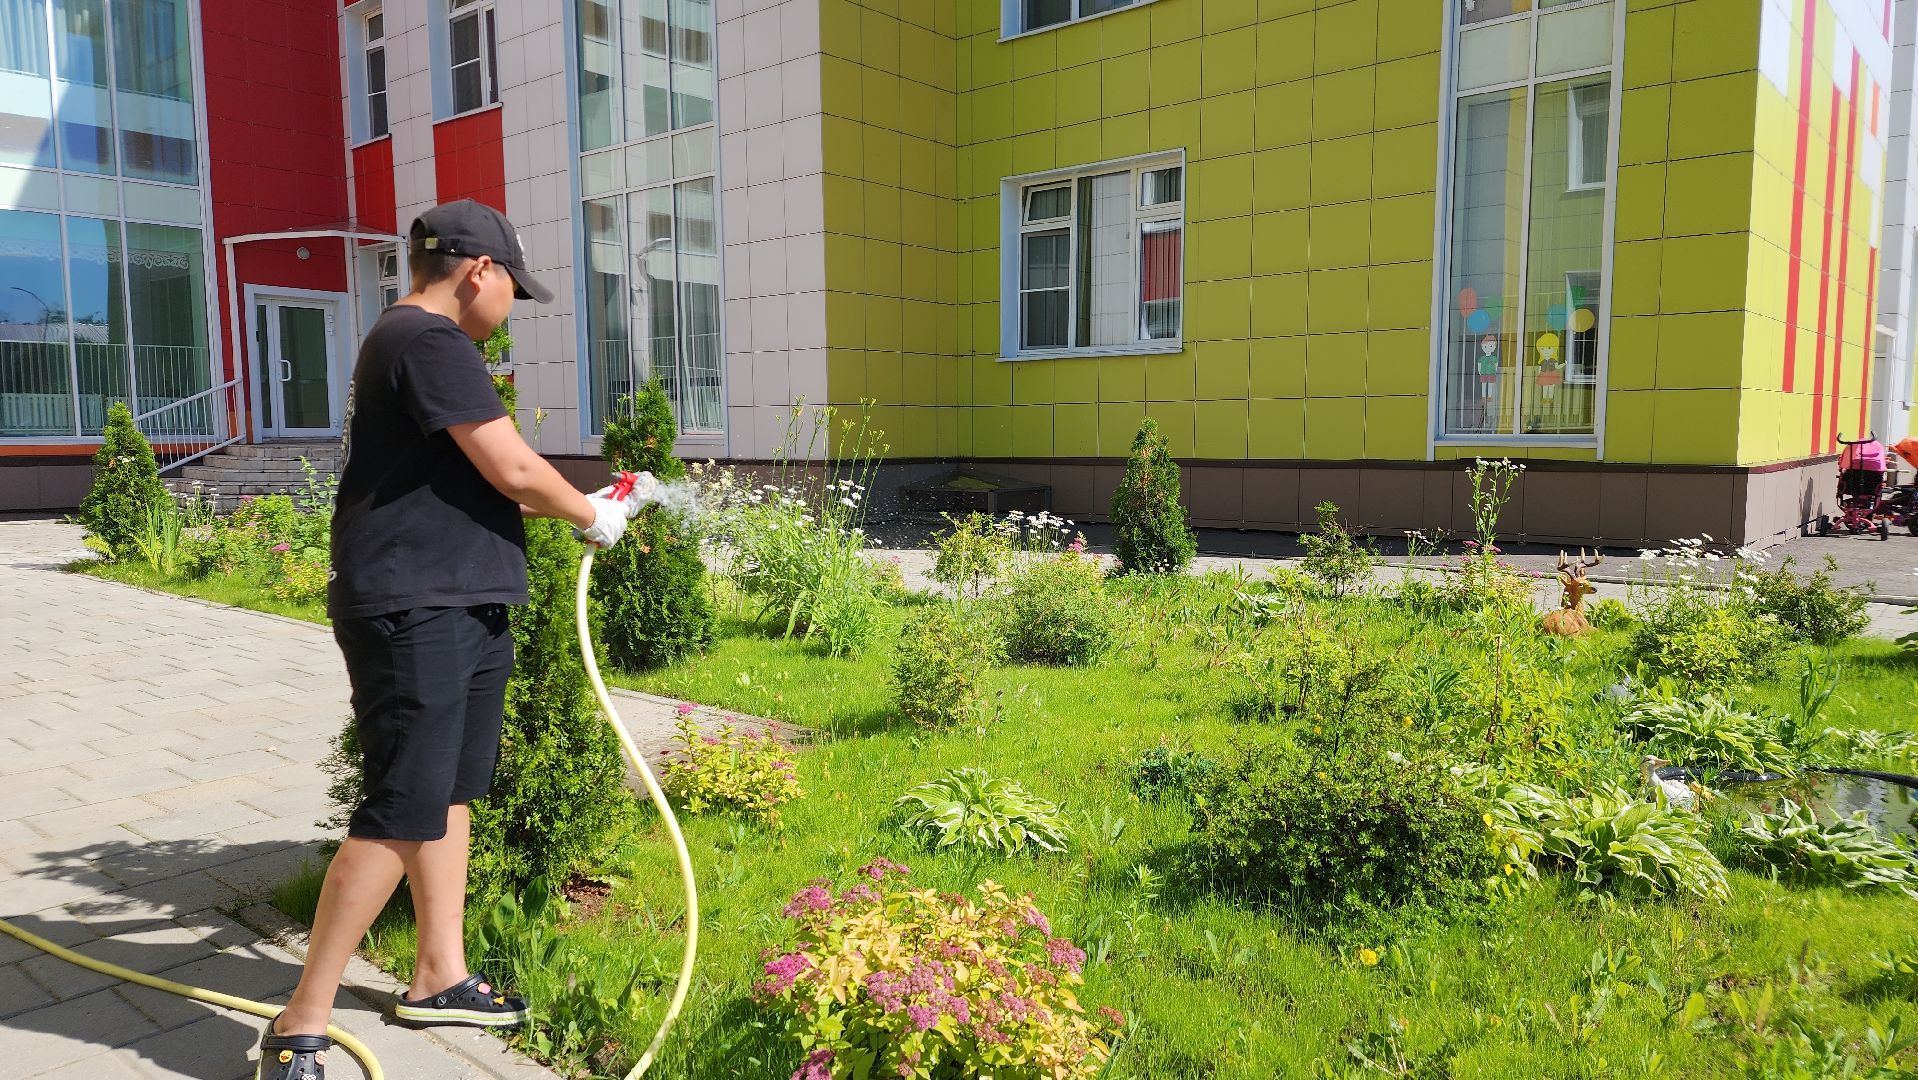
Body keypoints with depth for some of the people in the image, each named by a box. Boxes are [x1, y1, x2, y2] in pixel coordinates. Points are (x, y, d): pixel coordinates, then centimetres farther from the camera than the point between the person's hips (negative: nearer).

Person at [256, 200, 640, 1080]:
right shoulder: (429, 339, -15)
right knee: (402, 816, -7)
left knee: (451, 793, 16)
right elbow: (515, 470, -18)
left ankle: (440, 977, 28)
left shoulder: (410, 339, 19)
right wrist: (589, 515, -1)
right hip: (414, 612, -11)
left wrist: (583, 503, 22)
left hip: (461, 608, 11)